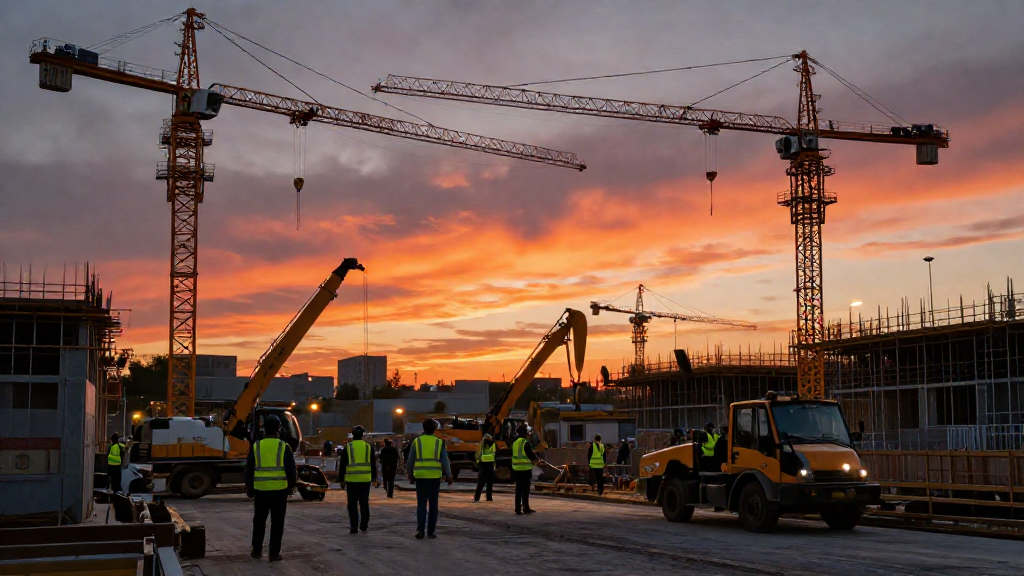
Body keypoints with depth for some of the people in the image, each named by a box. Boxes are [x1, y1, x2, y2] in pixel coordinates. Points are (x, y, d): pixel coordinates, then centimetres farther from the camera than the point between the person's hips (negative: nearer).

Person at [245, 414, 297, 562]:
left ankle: (256, 551, 19)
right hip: (279, 490, -2)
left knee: (259, 521, 15)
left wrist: (249, 489, 14)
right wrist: (291, 486, 9)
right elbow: (291, 470, -2)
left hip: (261, 490, 2)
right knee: (277, 523, 4)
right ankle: (274, 553, 3)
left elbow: (249, 470, 6)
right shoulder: (284, 447, -5)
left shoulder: (256, 447, 2)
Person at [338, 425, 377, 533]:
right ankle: (364, 525, 15)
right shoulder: (369, 447, 4)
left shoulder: (348, 448, -2)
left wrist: (341, 478, 8)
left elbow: (342, 464, 1)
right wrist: (374, 477, 19)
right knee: (364, 503, 12)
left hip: (351, 480, -2)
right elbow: (373, 464, 10)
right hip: (365, 480, 2)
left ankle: (354, 527, 0)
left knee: (353, 504, 2)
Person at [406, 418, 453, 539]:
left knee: (421, 504, 6)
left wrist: (410, 475, 15)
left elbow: (410, 462, 3)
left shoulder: (417, 442, 1)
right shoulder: (439, 442, 1)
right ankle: (431, 531, 7)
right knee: (433, 505, 8)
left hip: (420, 477, 0)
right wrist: (448, 476, 0)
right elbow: (445, 461, -4)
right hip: (435, 477, 0)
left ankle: (420, 530, -7)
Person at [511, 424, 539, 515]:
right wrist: (536, 458, 12)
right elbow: (531, 455, -11)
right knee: (525, 489, 1)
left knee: (518, 489, 10)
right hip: (525, 469, -6)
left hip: (516, 469, 6)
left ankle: (518, 508, 10)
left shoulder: (514, 443, 9)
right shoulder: (526, 443, -13)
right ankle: (526, 508, 5)